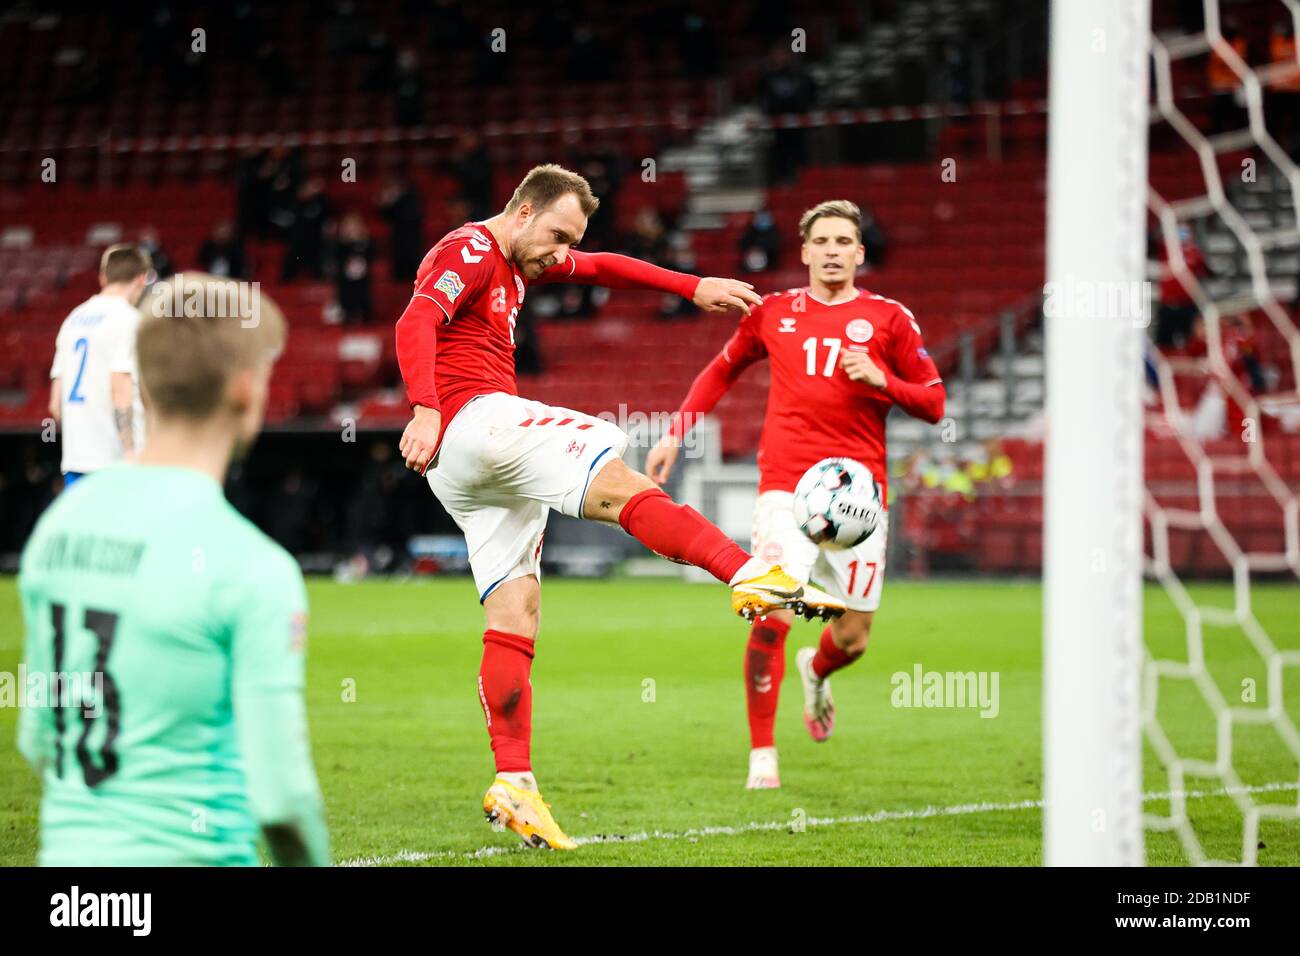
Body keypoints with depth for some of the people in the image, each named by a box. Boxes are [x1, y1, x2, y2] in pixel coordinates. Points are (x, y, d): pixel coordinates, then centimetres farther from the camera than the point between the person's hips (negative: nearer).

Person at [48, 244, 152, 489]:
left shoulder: (74, 318, 15)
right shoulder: (128, 318, -7)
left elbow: (55, 404, 17)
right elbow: (120, 391, -17)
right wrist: (130, 450, -18)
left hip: (74, 459, 7)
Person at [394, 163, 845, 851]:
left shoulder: (519, 262, 25)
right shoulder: (468, 251, -6)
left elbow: (600, 270, 36)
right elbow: (415, 324, -22)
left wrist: (693, 288, 30)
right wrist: (425, 410, -36)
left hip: (470, 470, 11)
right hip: (474, 419, -11)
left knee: (515, 613, 4)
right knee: (615, 481, -22)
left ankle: (513, 786, 0)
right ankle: (749, 575, -37)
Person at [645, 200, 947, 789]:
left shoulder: (888, 318, 6)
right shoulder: (773, 313, 10)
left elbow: (933, 404, 7)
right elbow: (722, 371, 25)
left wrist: (881, 380, -10)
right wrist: (675, 432, 18)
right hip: (786, 486, -1)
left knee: (853, 639, 3)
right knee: (771, 618, -18)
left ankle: (816, 671, 42)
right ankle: (762, 755, -5)